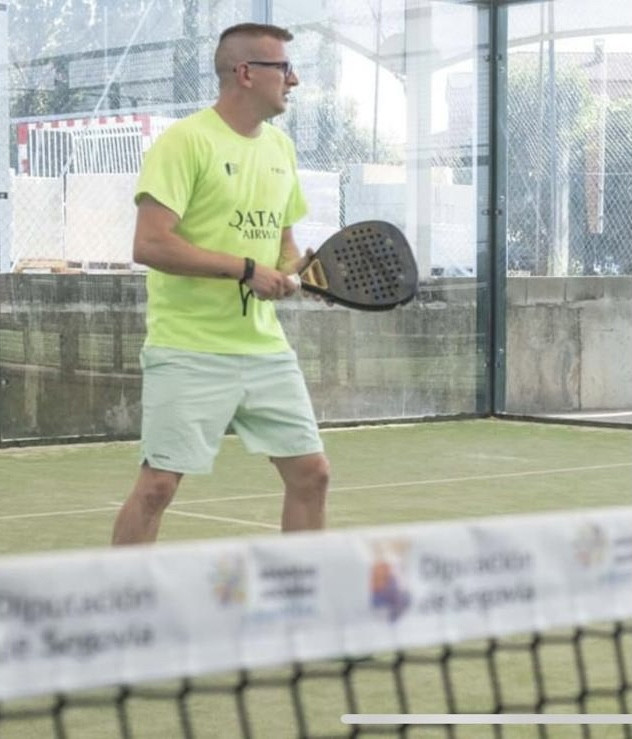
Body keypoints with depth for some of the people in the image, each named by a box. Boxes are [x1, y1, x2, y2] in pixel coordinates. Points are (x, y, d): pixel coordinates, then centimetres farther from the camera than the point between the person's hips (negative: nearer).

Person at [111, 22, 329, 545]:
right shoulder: (185, 140, -11)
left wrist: (299, 269, 0)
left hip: (265, 347, 7)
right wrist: (247, 269, -20)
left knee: (311, 473, 6)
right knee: (159, 483, -6)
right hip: (189, 352, -7)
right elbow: (150, 245, -20)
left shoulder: (281, 148, 12)